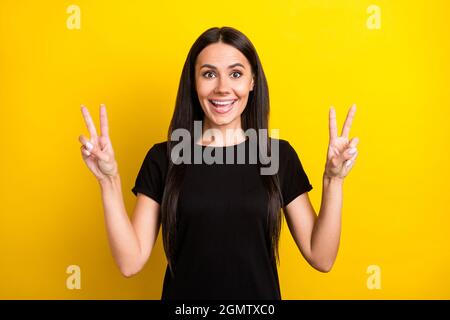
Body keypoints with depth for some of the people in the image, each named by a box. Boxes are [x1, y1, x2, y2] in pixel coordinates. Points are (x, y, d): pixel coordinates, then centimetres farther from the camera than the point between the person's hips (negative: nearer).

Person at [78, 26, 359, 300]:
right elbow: (131, 262, -11)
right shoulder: (162, 157, -7)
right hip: (183, 294, 0)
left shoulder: (280, 155, -6)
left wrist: (333, 181, -19)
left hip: (260, 294, 1)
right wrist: (110, 180, -20)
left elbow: (321, 258, -7)